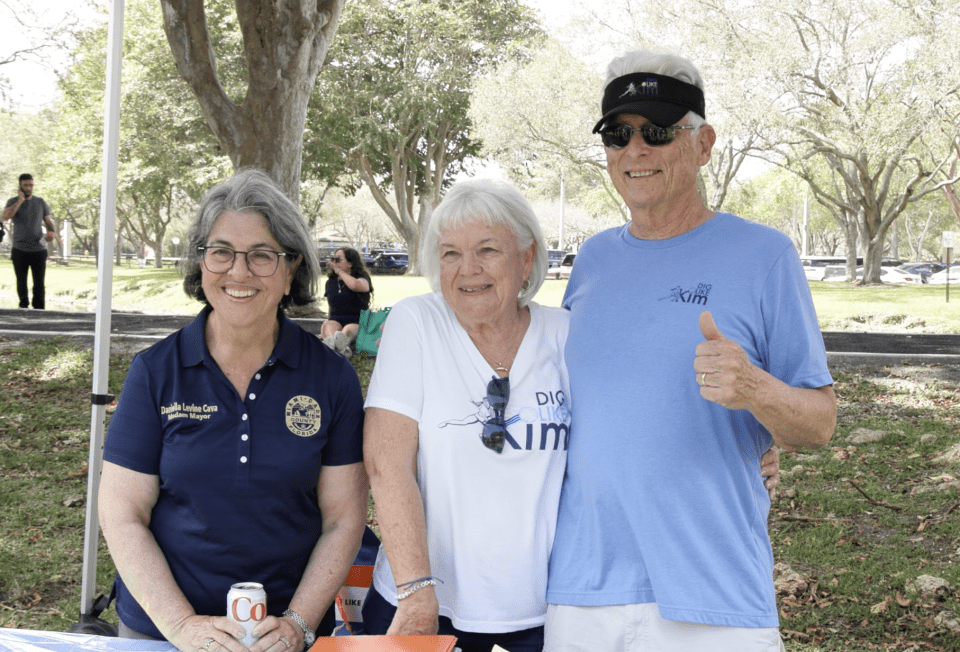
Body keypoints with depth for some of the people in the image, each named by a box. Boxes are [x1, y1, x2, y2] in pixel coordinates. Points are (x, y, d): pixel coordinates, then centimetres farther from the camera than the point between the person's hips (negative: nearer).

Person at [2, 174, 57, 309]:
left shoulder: (40, 202, 8)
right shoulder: (13, 201, 3)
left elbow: (48, 221, 12)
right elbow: (6, 216, -16)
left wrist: (52, 233, -9)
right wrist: (20, 200, -15)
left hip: (39, 249, 0)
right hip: (19, 249, 0)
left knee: (39, 284, -5)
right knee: (21, 282, 9)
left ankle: (39, 311, -4)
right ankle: (24, 305, 24)